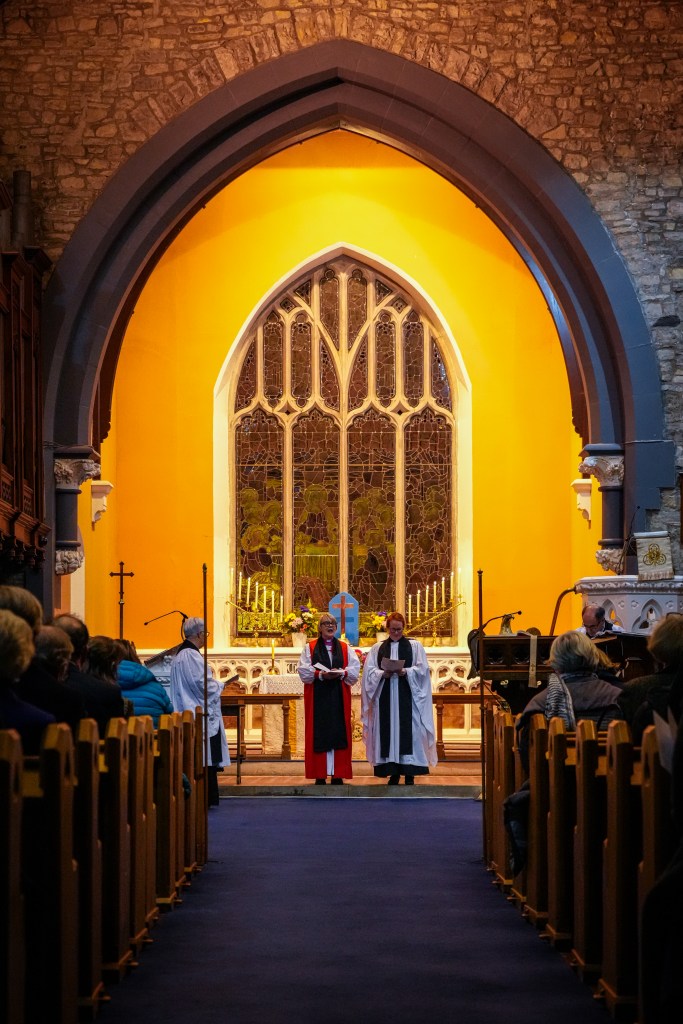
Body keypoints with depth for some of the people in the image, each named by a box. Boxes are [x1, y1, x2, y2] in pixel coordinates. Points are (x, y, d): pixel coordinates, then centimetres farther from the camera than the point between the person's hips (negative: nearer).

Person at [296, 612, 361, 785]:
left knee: (338, 732, -1)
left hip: (339, 697, 2)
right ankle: (320, 775, -2)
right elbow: (304, 671, -3)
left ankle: (338, 774, 1)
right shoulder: (310, 648, 7)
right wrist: (320, 674, -18)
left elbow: (355, 670, 1)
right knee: (319, 733, -3)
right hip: (317, 697, -2)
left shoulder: (346, 648, 12)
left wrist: (341, 673, -17)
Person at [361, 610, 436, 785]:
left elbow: (422, 669, 1)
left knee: (408, 731, -7)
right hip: (385, 697, 2)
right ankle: (394, 773, 2)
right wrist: (383, 674, -13)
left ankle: (409, 774, -6)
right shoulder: (378, 649, 14)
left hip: (408, 697, -2)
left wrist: (406, 672, -15)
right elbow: (369, 671, 6)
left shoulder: (415, 646, 8)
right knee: (389, 730, -2)